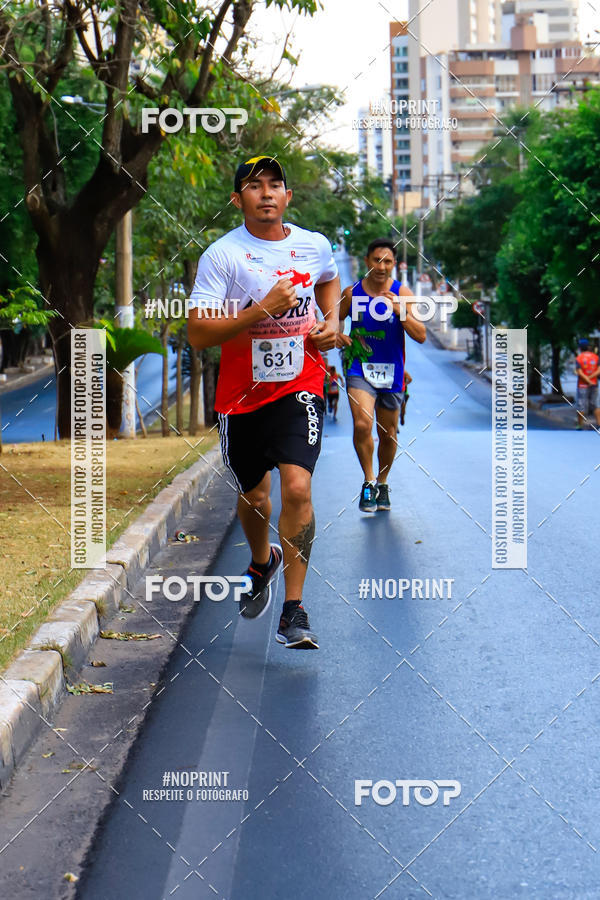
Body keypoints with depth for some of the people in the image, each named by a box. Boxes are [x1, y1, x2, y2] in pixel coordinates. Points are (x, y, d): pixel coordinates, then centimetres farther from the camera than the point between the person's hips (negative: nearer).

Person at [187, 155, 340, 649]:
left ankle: (294, 610, -9)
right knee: (253, 495, 15)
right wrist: (263, 309, -25)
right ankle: (262, 561, 50)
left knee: (297, 486, -18)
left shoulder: (315, 245, 1)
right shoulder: (221, 254, -11)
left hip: (300, 385, 0)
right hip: (242, 392, 0)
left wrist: (331, 321, 8)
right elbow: (198, 333, -18)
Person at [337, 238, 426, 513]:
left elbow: (421, 336, -11)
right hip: (359, 367, -1)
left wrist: (400, 311, -25)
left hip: (391, 372, 1)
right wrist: (337, 335, -10)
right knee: (362, 424, -21)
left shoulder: (402, 293, -5)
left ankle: (382, 483, 34)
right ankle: (368, 482, -4)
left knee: (388, 435, 11)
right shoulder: (351, 293, -2)